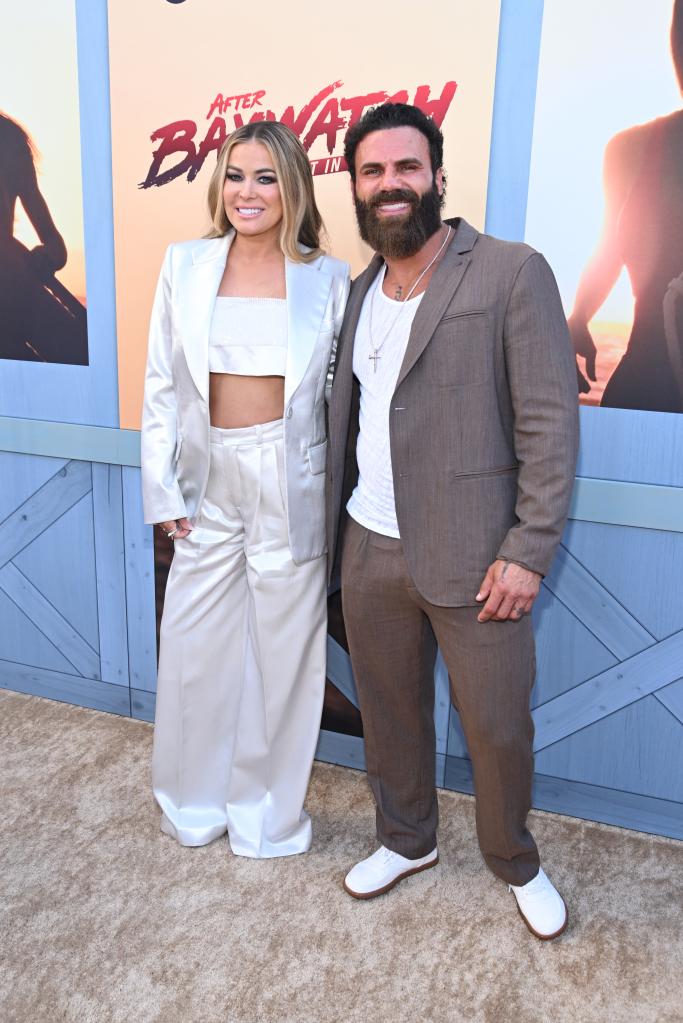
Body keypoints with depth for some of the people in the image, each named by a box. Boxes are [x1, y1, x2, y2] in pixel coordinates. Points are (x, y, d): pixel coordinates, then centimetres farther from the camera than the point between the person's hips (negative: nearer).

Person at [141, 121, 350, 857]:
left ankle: (267, 814, 32)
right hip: (209, 483, 2)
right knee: (193, 649, 10)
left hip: (290, 484, -1)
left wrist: (334, 486, -3)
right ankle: (193, 802, 36)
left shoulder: (328, 280, -2)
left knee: (282, 651, 9)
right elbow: (161, 386, 4)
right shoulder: (185, 266, 2)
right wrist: (163, 489, 0)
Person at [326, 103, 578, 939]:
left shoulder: (513, 274, -8)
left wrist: (528, 551, -15)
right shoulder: (358, 291, 11)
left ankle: (516, 864, 37)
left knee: (499, 727, 9)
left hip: (472, 556, -5)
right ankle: (406, 841, 43)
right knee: (389, 710, 18)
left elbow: (550, 424, -11)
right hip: (369, 550, 5)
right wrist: (333, 527, 11)